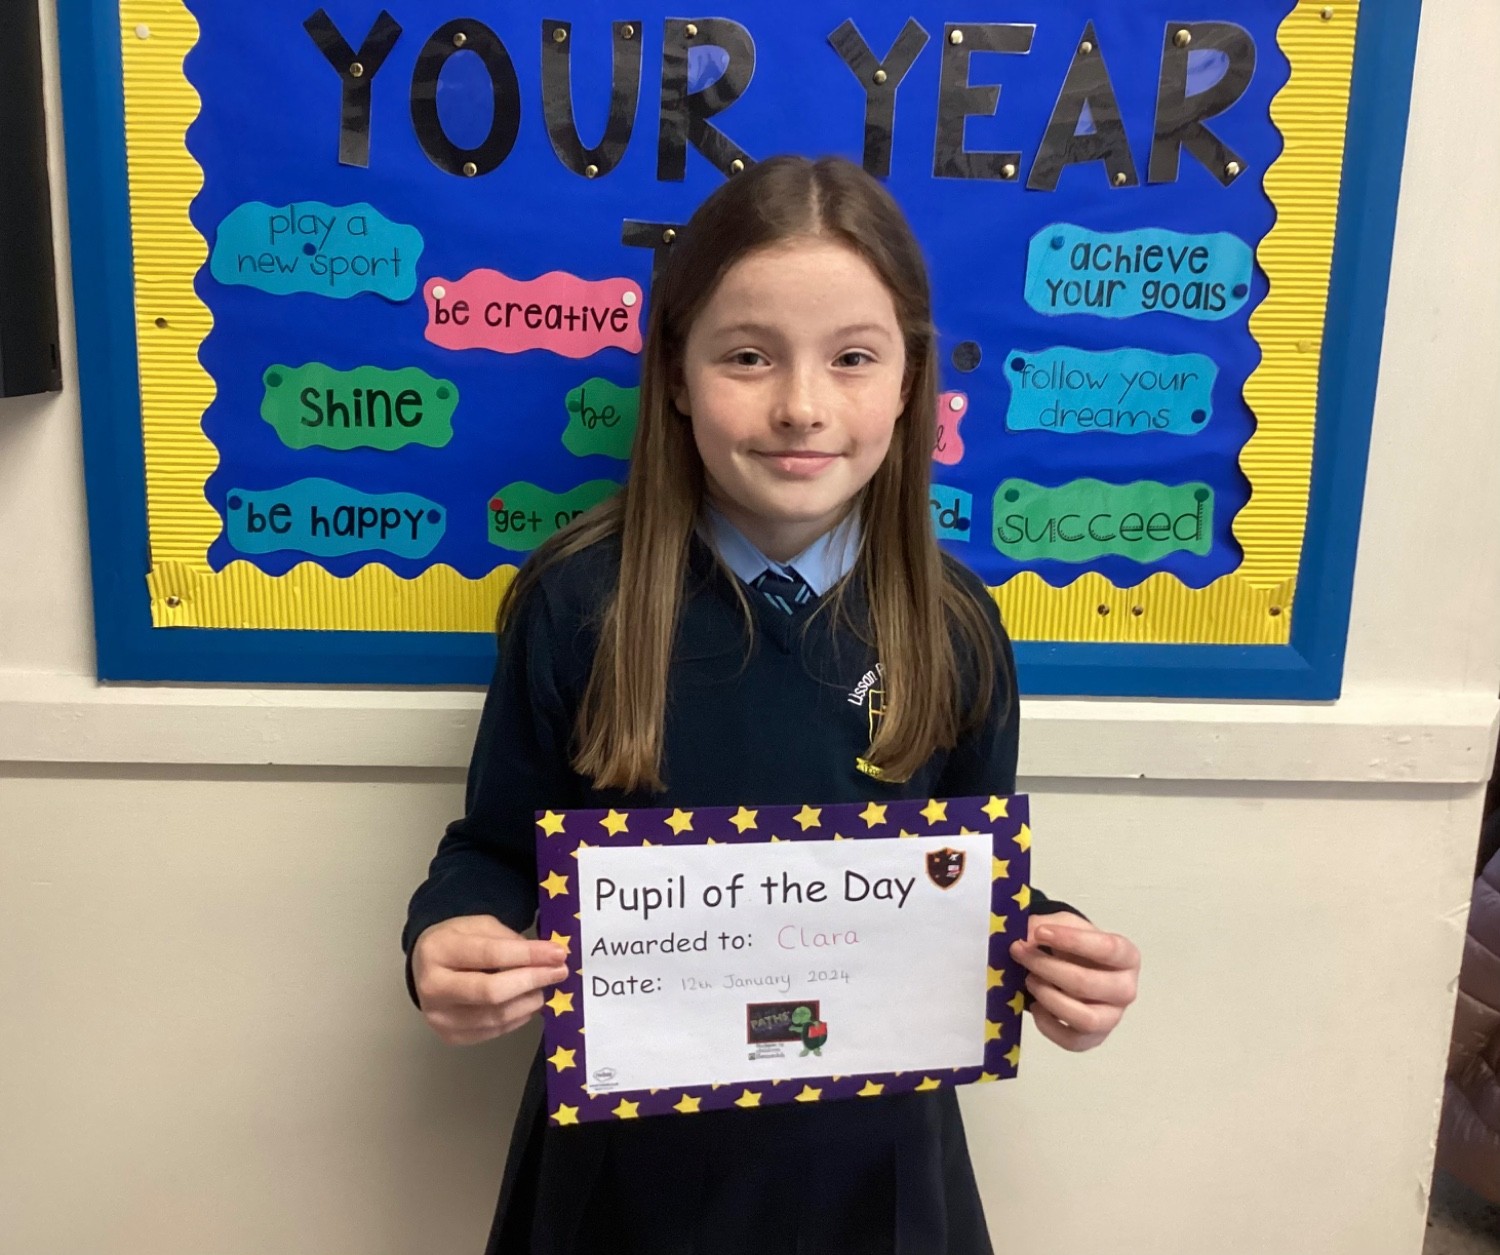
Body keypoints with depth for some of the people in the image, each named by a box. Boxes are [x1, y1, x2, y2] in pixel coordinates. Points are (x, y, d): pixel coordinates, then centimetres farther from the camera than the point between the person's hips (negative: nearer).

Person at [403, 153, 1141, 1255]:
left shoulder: (953, 628, -9)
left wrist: (1050, 957, -17)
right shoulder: (574, 601, -14)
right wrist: (451, 936, -23)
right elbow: (498, 852, -3)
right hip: (629, 1146, -1)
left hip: (868, 1150, 2)